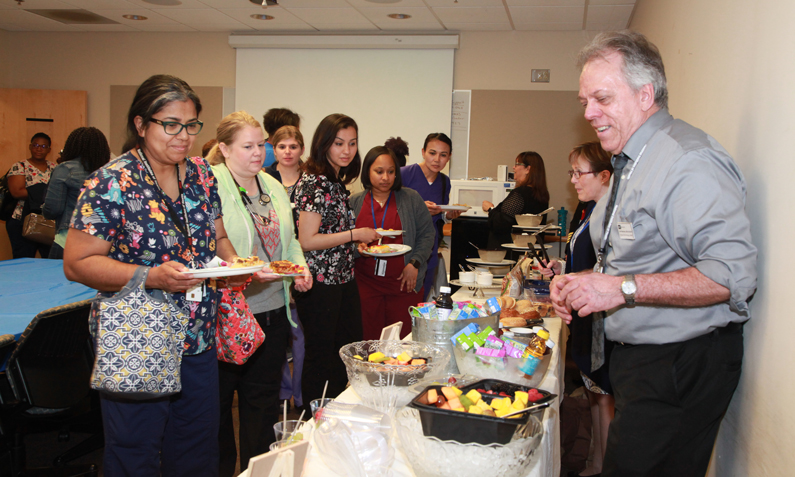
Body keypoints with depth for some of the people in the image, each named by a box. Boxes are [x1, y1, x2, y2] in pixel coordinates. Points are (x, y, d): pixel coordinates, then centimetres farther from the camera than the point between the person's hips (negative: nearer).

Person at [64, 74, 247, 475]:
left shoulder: (202, 175, 4)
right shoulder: (111, 184, -14)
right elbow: (77, 264, -15)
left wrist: (232, 261, -7)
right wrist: (153, 277, -27)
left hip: (200, 343, 6)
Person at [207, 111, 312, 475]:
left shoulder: (273, 186, 12)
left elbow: (289, 240, 21)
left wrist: (301, 266, 3)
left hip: (273, 311, 7)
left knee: (262, 397, 17)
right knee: (219, 399, 9)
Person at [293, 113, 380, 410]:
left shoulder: (337, 182, 13)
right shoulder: (313, 182, -15)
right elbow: (307, 241, -20)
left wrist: (359, 244, 10)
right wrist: (354, 235, -15)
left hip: (343, 280, 9)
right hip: (320, 283, -9)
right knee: (321, 358, 3)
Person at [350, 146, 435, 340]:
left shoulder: (411, 199, 5)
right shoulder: (355, 202, 7)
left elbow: (427, 233, 6)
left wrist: (414, 263, -5)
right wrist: (357, 247, -11)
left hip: (404, 282, -1)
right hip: (365, 283, 1)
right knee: (370, 340, 3)